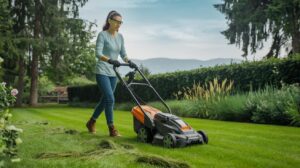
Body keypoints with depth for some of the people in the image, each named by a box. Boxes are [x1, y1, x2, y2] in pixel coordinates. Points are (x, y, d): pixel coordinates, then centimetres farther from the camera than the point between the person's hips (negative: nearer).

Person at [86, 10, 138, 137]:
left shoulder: (120, 37, 10)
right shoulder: (102, 35, -8)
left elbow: (123, 54, 11)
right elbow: (98, 53, -19)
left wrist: (129, 62, -9)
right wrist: (109, 60, -36)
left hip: (113, 73, 7)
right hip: (102, 72, -7)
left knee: (105, 99, 11)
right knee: (110, 99, -15)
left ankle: (91, 122, 30)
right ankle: (112, 129, -5)